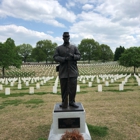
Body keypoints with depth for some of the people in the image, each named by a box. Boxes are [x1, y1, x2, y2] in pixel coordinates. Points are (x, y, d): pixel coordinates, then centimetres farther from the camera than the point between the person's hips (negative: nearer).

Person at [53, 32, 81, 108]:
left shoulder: (74, 47, 13)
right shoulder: (58, 48, 10)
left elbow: (79, 56, 7)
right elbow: (55, 57, -1)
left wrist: (73, 56, -14)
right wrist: (64, 59, -16)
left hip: (73, 71, 1)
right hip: (63, 72, 0)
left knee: (73, 87, 0)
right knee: (64, 88, 4)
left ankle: (72, 102, 14)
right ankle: (64, 103, 14)